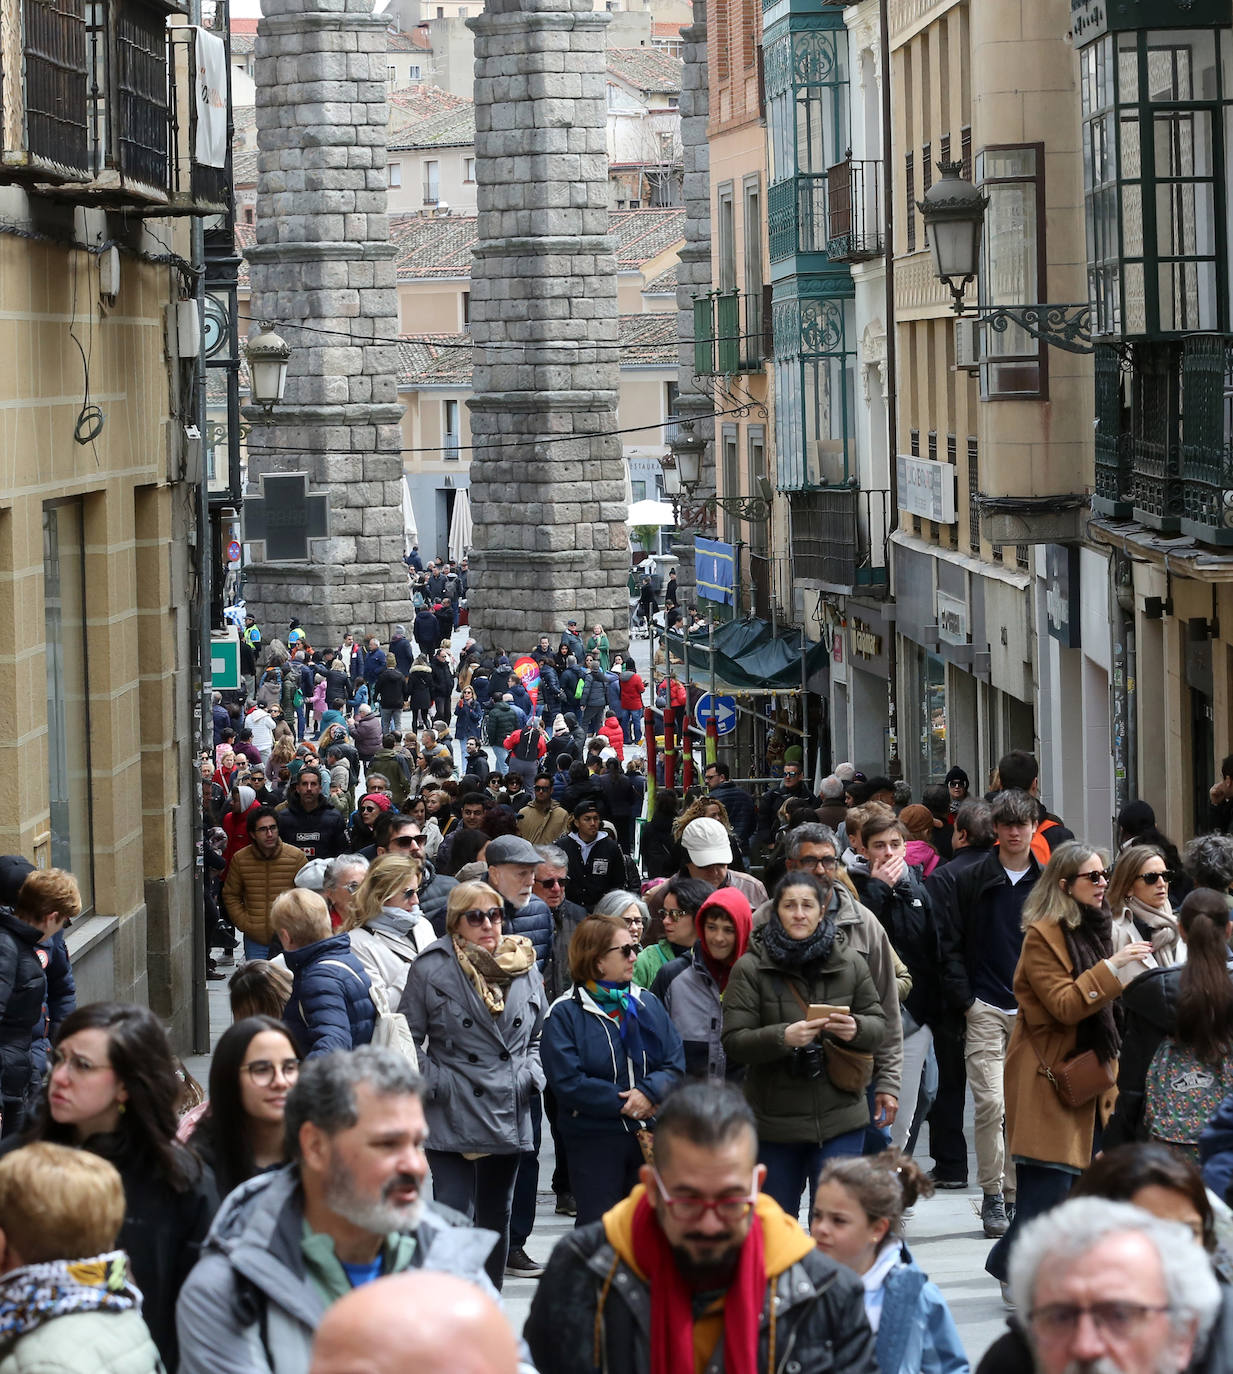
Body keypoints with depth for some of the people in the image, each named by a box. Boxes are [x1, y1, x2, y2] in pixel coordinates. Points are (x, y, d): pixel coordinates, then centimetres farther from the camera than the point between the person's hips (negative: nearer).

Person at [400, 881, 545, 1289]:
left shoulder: (525, 968, 8)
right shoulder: (431, 969, -6)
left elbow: (537, 1036, 21)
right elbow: (407, 1038, -2)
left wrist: (531, 1076, 5)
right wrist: (433, 1084, -11)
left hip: (508, 1114, 5)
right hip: (452, 1116, -5)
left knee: (496, 1216, 14)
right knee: (453, 1214, -13)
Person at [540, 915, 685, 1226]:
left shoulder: (646, 1003, 10)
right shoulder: (564, 1013, -5)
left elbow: (675, 1064, 4)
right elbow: (567, 1081, -13)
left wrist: (649, 1092, -16)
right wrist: (623, 1103, -15)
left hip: (649, 1135, 4)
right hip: (593, 1140, -4)